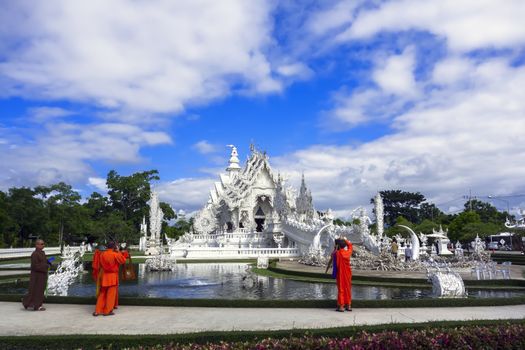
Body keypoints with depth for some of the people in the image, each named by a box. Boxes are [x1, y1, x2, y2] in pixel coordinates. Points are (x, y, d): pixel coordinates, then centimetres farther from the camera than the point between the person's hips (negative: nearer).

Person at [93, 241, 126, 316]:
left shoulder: (102, 255, 0)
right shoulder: (115, 254, -14)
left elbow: (101, 265, 11)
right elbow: (123, 261, -1)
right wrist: (118, 252, 3)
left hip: (104, 276, 5)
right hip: (113, 276, -5)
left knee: (102, 294, 13)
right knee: (111, 294, 4)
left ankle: (97, 311, 12)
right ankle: (107, 311, 6)